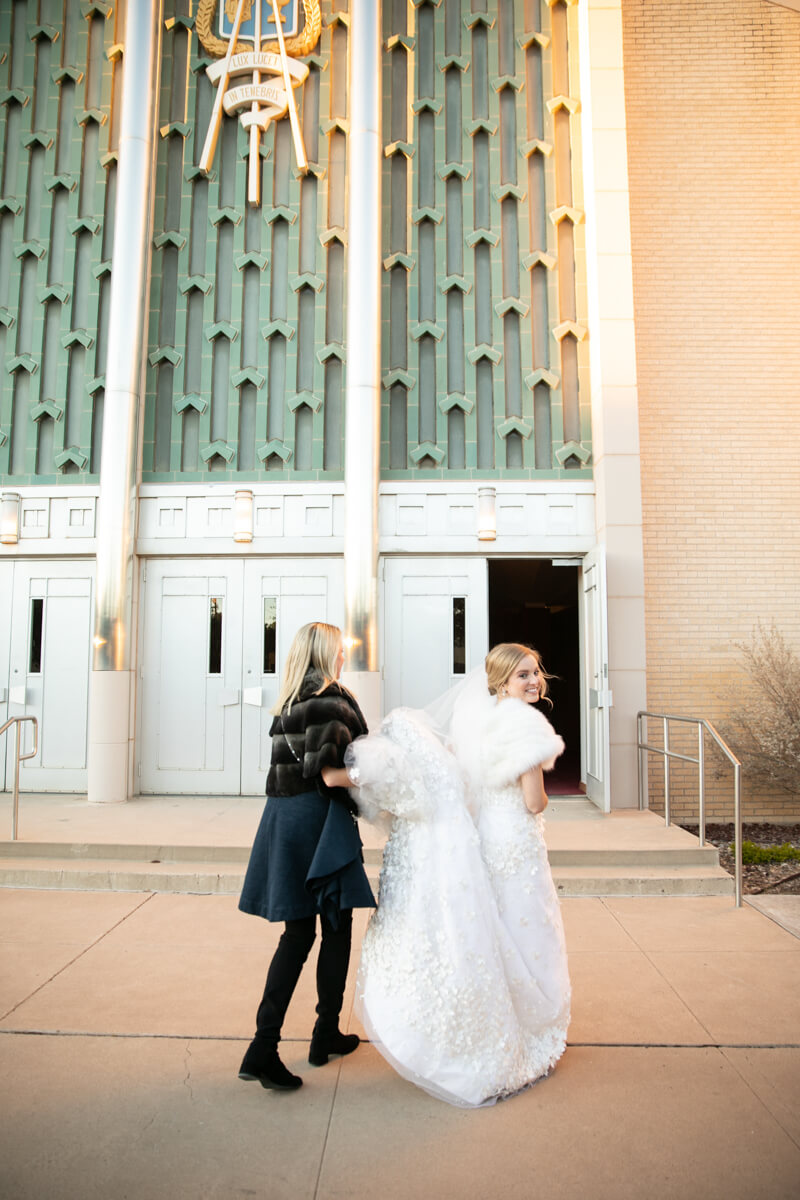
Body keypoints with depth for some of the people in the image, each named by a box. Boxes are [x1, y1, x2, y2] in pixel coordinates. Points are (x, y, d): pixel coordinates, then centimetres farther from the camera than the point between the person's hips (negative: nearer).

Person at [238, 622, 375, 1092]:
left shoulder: (291, 701, 13)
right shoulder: (329, 698, -14)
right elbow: (330, 774, -21)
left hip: (285, 818, 8)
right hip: (320, 821, -8)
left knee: (298, 932, 12)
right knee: (337, 928, 10)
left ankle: (265, 1046, 9)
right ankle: (327, 1035, 24)